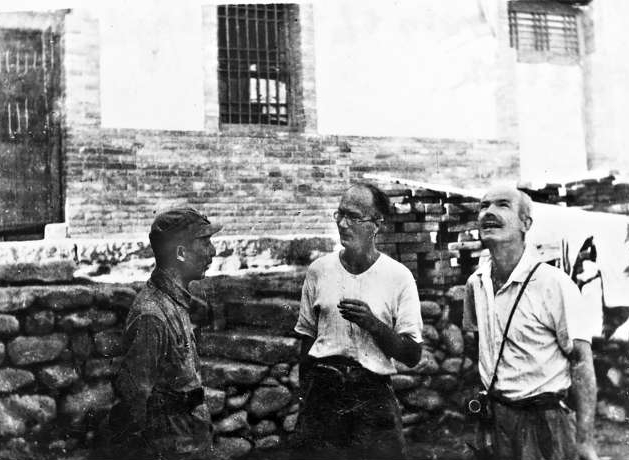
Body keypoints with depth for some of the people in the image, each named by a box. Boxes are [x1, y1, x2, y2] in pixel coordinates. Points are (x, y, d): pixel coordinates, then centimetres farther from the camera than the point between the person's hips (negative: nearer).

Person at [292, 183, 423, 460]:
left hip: (374, 397, -1)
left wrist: (373, 324, -20)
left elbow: (412, 356, -5)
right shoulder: (318, 270, 2)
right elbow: (307, 338, 10)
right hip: (321, 395, 2)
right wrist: (307, 395, 7)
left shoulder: (399, 277, -5)